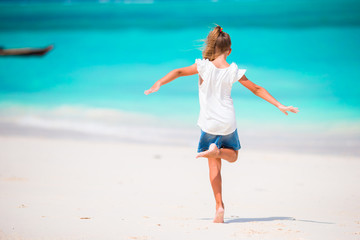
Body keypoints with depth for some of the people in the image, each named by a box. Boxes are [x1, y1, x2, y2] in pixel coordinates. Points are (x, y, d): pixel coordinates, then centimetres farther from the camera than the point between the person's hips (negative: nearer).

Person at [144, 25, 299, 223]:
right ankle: (217, 150, -14)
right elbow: (257, 89, 3)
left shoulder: (204, 67, -8)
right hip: (228, 122, 1)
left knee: (214, 166, 4)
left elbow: (180, 72, -18)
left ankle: (219, 205, -7)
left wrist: (159, 84, -17)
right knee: (232, 155, 22)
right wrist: (279, 105, 9)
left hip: (209, 123, -1)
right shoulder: (234, 71, -3)